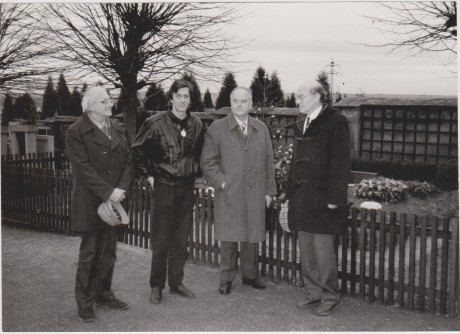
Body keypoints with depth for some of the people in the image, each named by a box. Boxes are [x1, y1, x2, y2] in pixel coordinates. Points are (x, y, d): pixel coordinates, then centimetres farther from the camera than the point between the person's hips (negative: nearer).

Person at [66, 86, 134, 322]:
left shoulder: (117, 129, 11)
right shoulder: (76, 132, -8)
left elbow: (128, 162, 8)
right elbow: (83, 168, -15)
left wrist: (121, 189, -8)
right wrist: (108, 192, -19)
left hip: (114, 199, 6)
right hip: (90, 202, -5)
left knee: (109, 251, 12)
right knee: (89, 252, 1)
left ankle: (104, 294, 26)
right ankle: (85, 303, 13)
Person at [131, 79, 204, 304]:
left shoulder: (196, 125, 5)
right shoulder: (156, 123, -8)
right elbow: (137, 150, 1)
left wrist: (194, 169, 11)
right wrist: (148, 175, -2)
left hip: (187, 187, 4)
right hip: (164, 186, -4)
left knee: (181, 239, 10)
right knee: (161, 240, 0)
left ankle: (176, 283, 22)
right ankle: (156, 287, 12)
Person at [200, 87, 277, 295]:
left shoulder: (261, 129, 11)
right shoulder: (217, 129, 0)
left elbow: (268, 162, 12)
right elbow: (207, 161, 0)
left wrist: (269, 191, 8)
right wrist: (221, 183, -9)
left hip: (255, 194, 3)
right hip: (228, 194, -3)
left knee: (252, 236, 10)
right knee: (228, 238, 2)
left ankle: (250, 275, 25)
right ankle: (226, 278, 16)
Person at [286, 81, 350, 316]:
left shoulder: (335, 122, -8)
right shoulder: (300, 123, 14)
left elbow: (340, 162, -13)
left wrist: (334, 198, -17)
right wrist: (291, 192, 13)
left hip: (322, 198, -7)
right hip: (302, 197, 7)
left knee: (322, 248, -2)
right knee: (306, 249, 13)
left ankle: (329, 297, 13)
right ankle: (313, 293, 26)